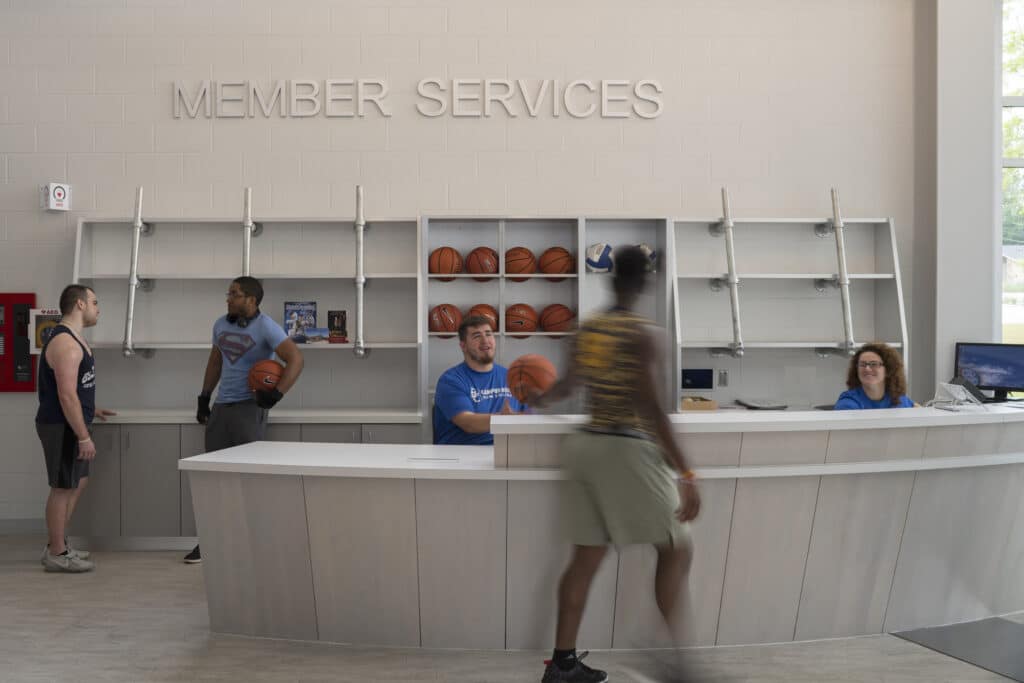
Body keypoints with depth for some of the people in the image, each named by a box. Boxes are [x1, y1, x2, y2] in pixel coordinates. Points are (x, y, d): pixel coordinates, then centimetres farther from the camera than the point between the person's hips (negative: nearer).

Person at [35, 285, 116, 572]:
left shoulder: (72, 338, 13)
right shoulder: (65, 343, -20)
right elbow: (66, 395, -25)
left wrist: (91, 410, 26)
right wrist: (84, 436, -24)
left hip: (69, 424, 10)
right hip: (62, 426, -10)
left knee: (78, 483, 17)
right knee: (63, 488, -2)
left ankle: (58, 544, 26)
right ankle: (56, 554, 8)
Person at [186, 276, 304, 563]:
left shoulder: (265, 327, -11)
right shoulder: (221, 324, 9)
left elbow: (296, 359, -18)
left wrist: (276, 394, -25)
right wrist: (204, 397, 18)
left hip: (249, 407, -6)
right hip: (221, 405, 6)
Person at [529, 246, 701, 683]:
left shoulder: (585, 331, 8)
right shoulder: (641, 334, -13)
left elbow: (566, 387, 24)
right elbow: (651, 409, -21)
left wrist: (540, 400, 47)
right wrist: (685, 474, -22)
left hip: (587, 445, 7)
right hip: (627, 450, -7)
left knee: (587, 557, 12)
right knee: (676, 548, 7)